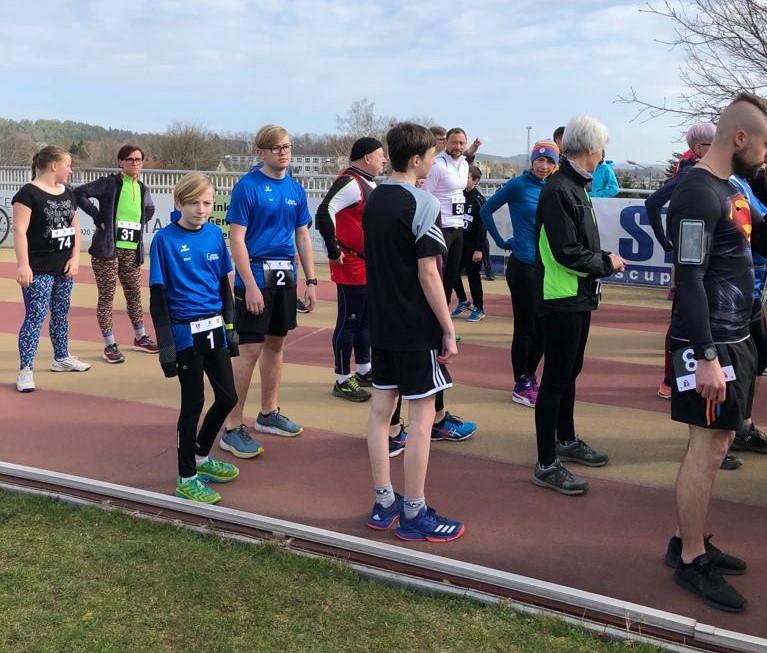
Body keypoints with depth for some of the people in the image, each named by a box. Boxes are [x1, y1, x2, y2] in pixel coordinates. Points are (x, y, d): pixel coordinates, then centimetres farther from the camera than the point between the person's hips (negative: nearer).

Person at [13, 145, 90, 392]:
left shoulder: (67, 193, 11)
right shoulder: (29, 193, -12)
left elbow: (74, 226, 14)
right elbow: (20, 229, -18)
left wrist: (75, 257, 2)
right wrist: (23, 264, -24)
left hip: (64, 268, 7)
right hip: (38, 269, -7)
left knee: (61, 313, 17)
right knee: (35, 316, -8)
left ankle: (61, 358, 31)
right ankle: (25, 370, -4)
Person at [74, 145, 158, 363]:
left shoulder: (143, 189, 9)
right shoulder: (108, 183, -7)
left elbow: (150, 209, 29)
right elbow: (79, 193, -16)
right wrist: (97, 216, -15)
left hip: (132, 252, 5)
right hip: (107, 249, -5)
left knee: (134, 295, 15)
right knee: (107, 296, 0)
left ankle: (140, 338, 31)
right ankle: (109, 345, 8)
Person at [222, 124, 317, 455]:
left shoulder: (295, 189, 9)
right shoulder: (247, 186, -9)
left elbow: (303, 236, 14)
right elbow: (236, 239, -12)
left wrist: (311, 281, 9)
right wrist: (250, 286, -18)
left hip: (285, 275, 6)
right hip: (255, 275, -6)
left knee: (276, 344, 14)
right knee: (250, 350, -6)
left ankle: (268, 413, 29)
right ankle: (233, 427, 2)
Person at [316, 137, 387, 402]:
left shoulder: (369, 183, 15)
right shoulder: (350, 182, -18)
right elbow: (324, 212, -29)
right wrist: (333, 251, -24)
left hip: (369, 264, 10)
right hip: (351, 265, -10)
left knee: (365, 318, 18)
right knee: (349, 321, -2)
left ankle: (364, 371, 31)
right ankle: (343, 380, 7)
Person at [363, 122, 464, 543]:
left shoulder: (373, 200, 8)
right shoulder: (423, 204, -15)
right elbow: (428, 274, -17)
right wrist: (449, 330, -13)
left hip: (381, 323, 8)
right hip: (417, 329, -8)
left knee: (380, 409, 11)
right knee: (421, 417, 0)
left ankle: (383, 504, 21)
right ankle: (414, 515, 7)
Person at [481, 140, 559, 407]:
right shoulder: (518, 185, -9)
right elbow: (486, 210, -3)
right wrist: (501, 242, -4)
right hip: (523, 266, -6)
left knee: (543, 325, 12)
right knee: (525, 327, 0)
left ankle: (530, 377, 29)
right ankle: (521, 387, 13)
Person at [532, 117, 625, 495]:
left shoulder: (575, 187, 12)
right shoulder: (558, 190, -19)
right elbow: (567, 254, -22)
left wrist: (604, 261, 5)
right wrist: (607, 262, -11)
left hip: (579, 299, 10)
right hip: (561, 300, -10)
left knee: (570, 372, 20)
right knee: (556, 379, -4)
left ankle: (566, 441, 36)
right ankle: (547, 465, 4)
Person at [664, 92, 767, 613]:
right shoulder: (699, 194, -17)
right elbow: (690, 281, -22)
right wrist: (707, 356, -25)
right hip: (711, 344, -10)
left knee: (718, 443, 14)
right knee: (707, 449, -2)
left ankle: (690, 541, 26)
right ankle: (691, 563, 10)